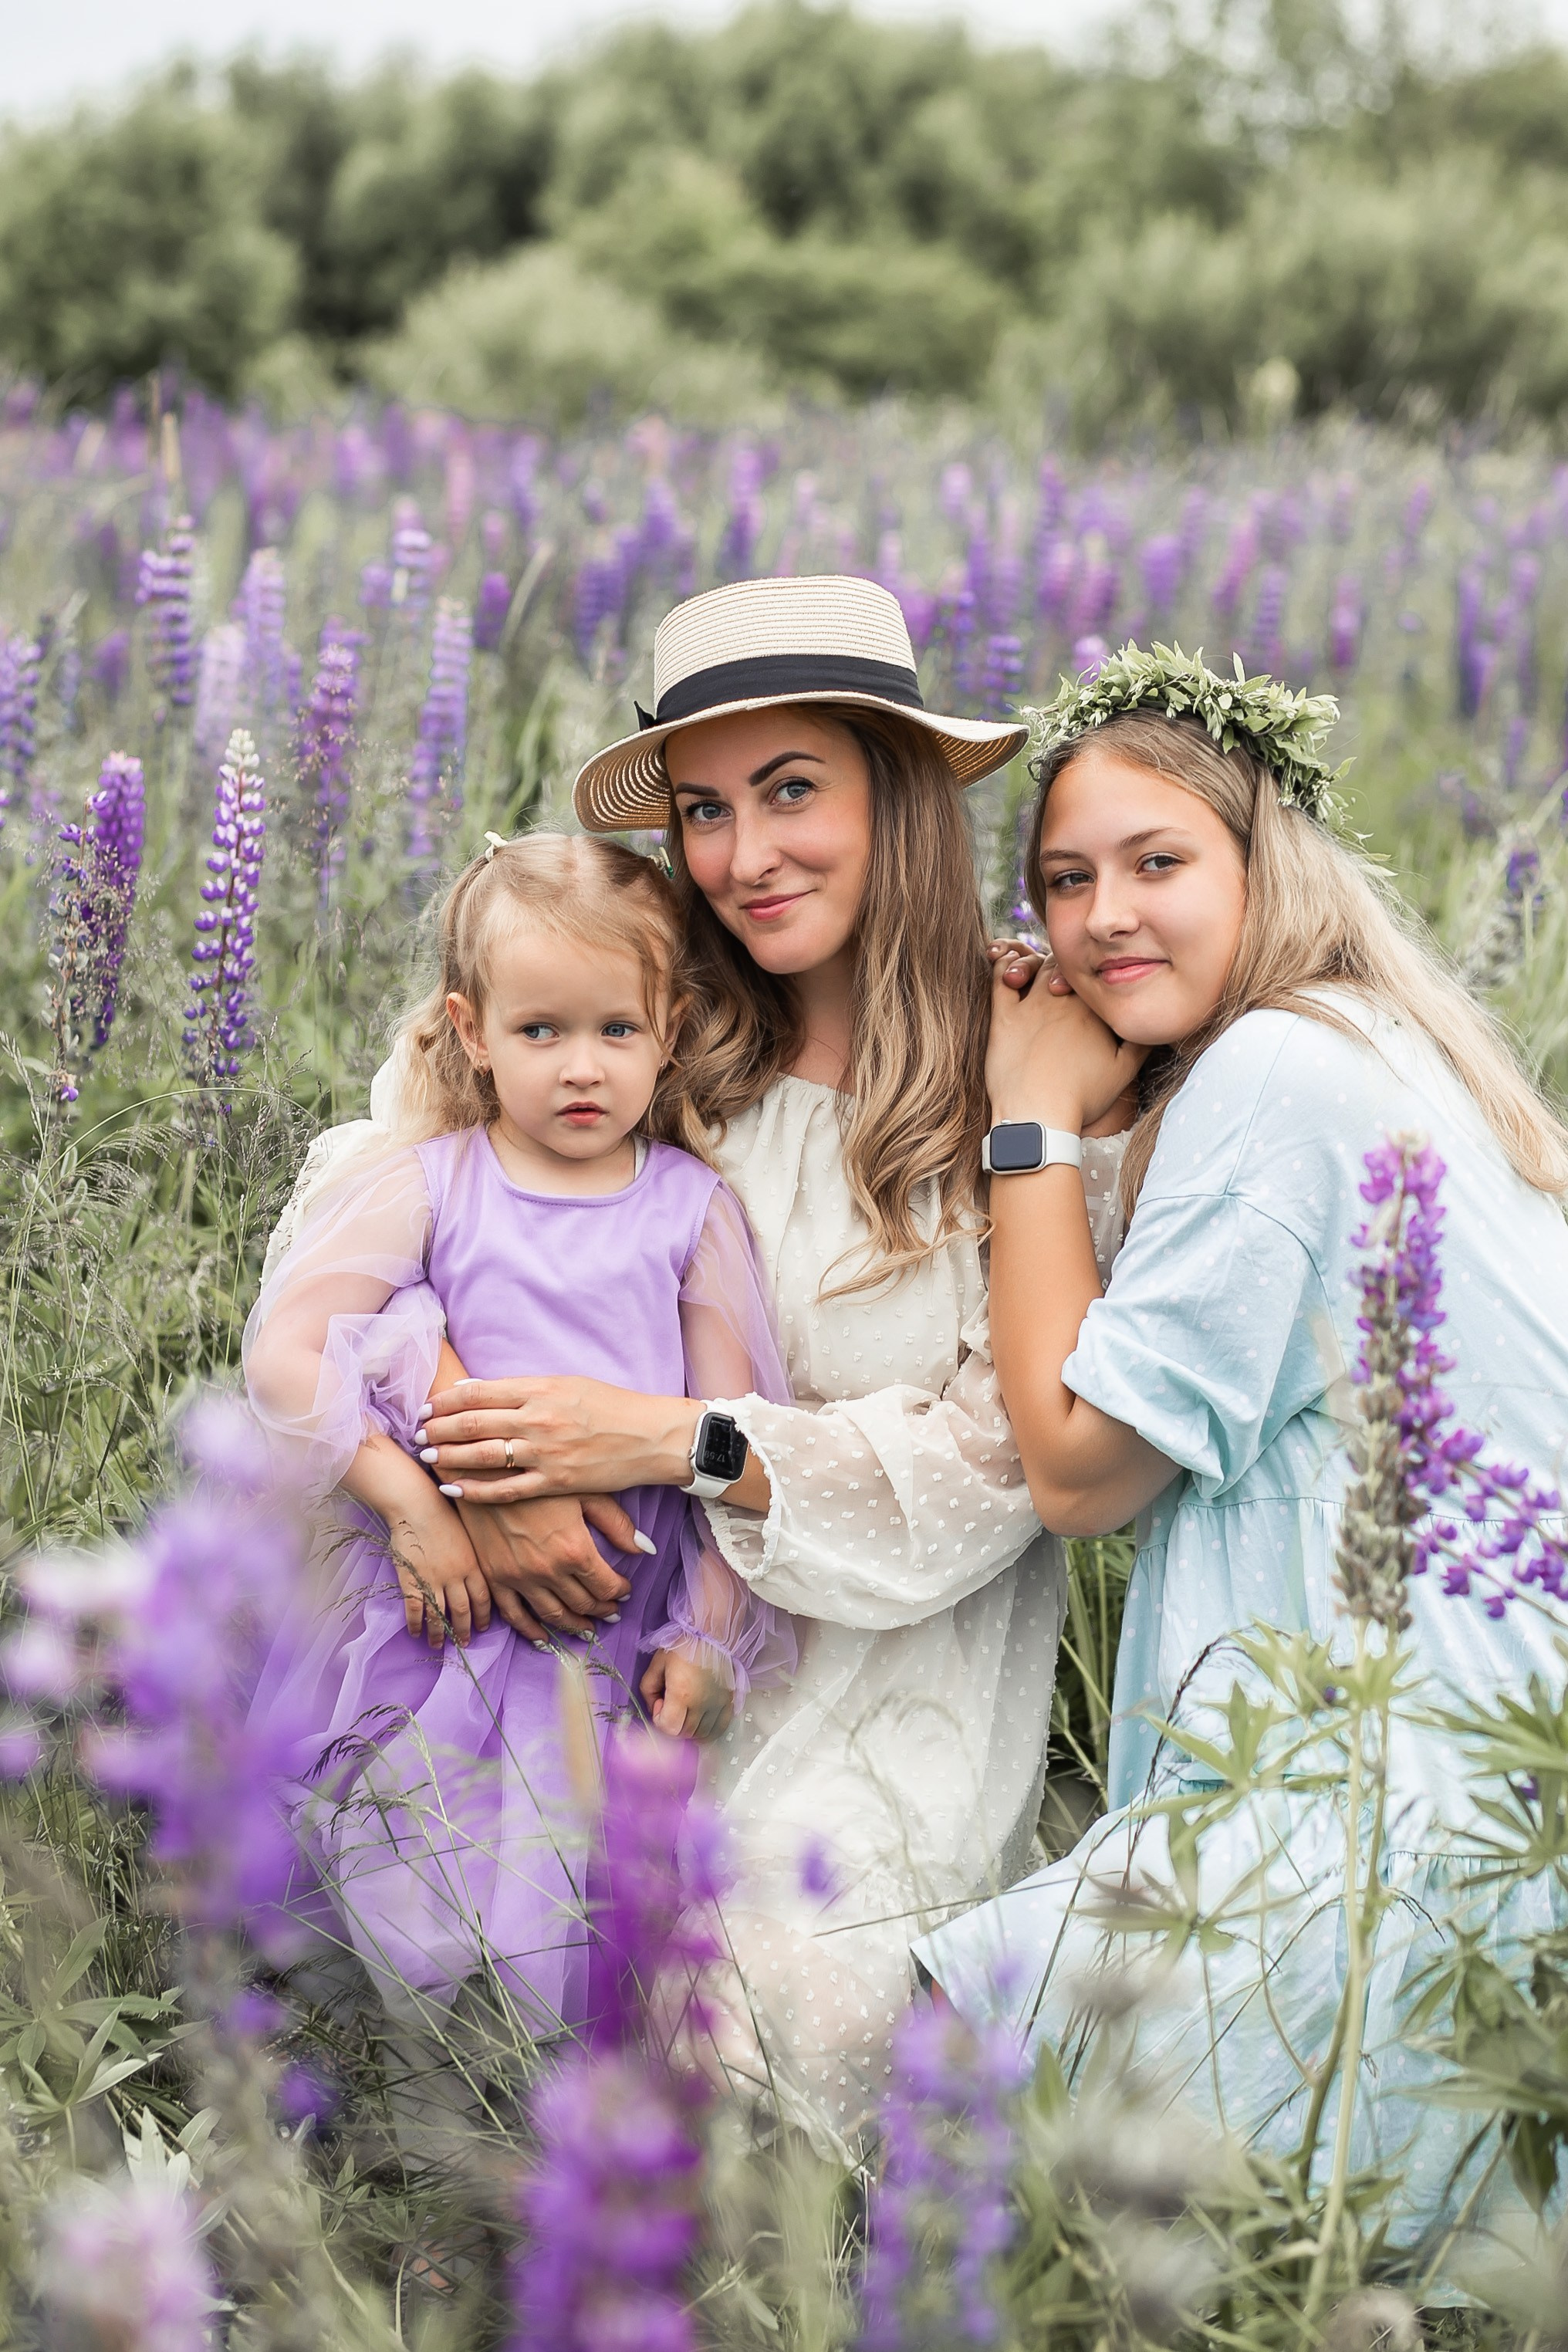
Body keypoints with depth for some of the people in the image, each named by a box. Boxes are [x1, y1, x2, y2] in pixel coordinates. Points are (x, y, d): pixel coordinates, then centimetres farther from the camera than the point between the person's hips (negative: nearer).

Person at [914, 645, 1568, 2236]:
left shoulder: (1277, 1068, -13)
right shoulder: (1364, 1059, 18)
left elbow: (1080, 1463, -8)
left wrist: (1034, 1123, -1)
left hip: (1426, 1807, -11)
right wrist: (1048, 1110, 15)